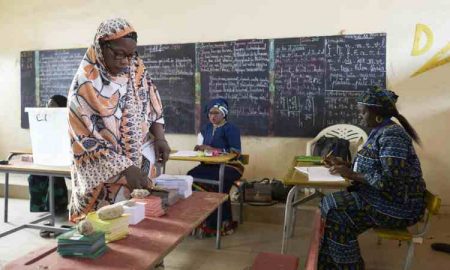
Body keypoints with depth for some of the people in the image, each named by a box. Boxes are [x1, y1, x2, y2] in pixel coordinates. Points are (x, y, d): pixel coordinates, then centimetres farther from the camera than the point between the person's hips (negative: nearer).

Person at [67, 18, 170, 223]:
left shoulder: (136, 68, -4)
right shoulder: (85, 85, -20)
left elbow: (152, 104, 6)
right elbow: (89, 140, -19)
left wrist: (159, 137, -8)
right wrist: (125, 168, -26)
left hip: (140, 164, 5)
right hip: (104, 175, -4)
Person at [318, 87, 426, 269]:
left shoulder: (391, 135, -21)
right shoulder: (380, 132, 10)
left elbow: (391, 181, -29)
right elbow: (371, 168, 15)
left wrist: (352, 174, -22)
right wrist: (344, 165, 2)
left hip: (398, 206, -10)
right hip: (384, 196, 10)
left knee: (336, 212, -18)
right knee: (330, 204, -1)